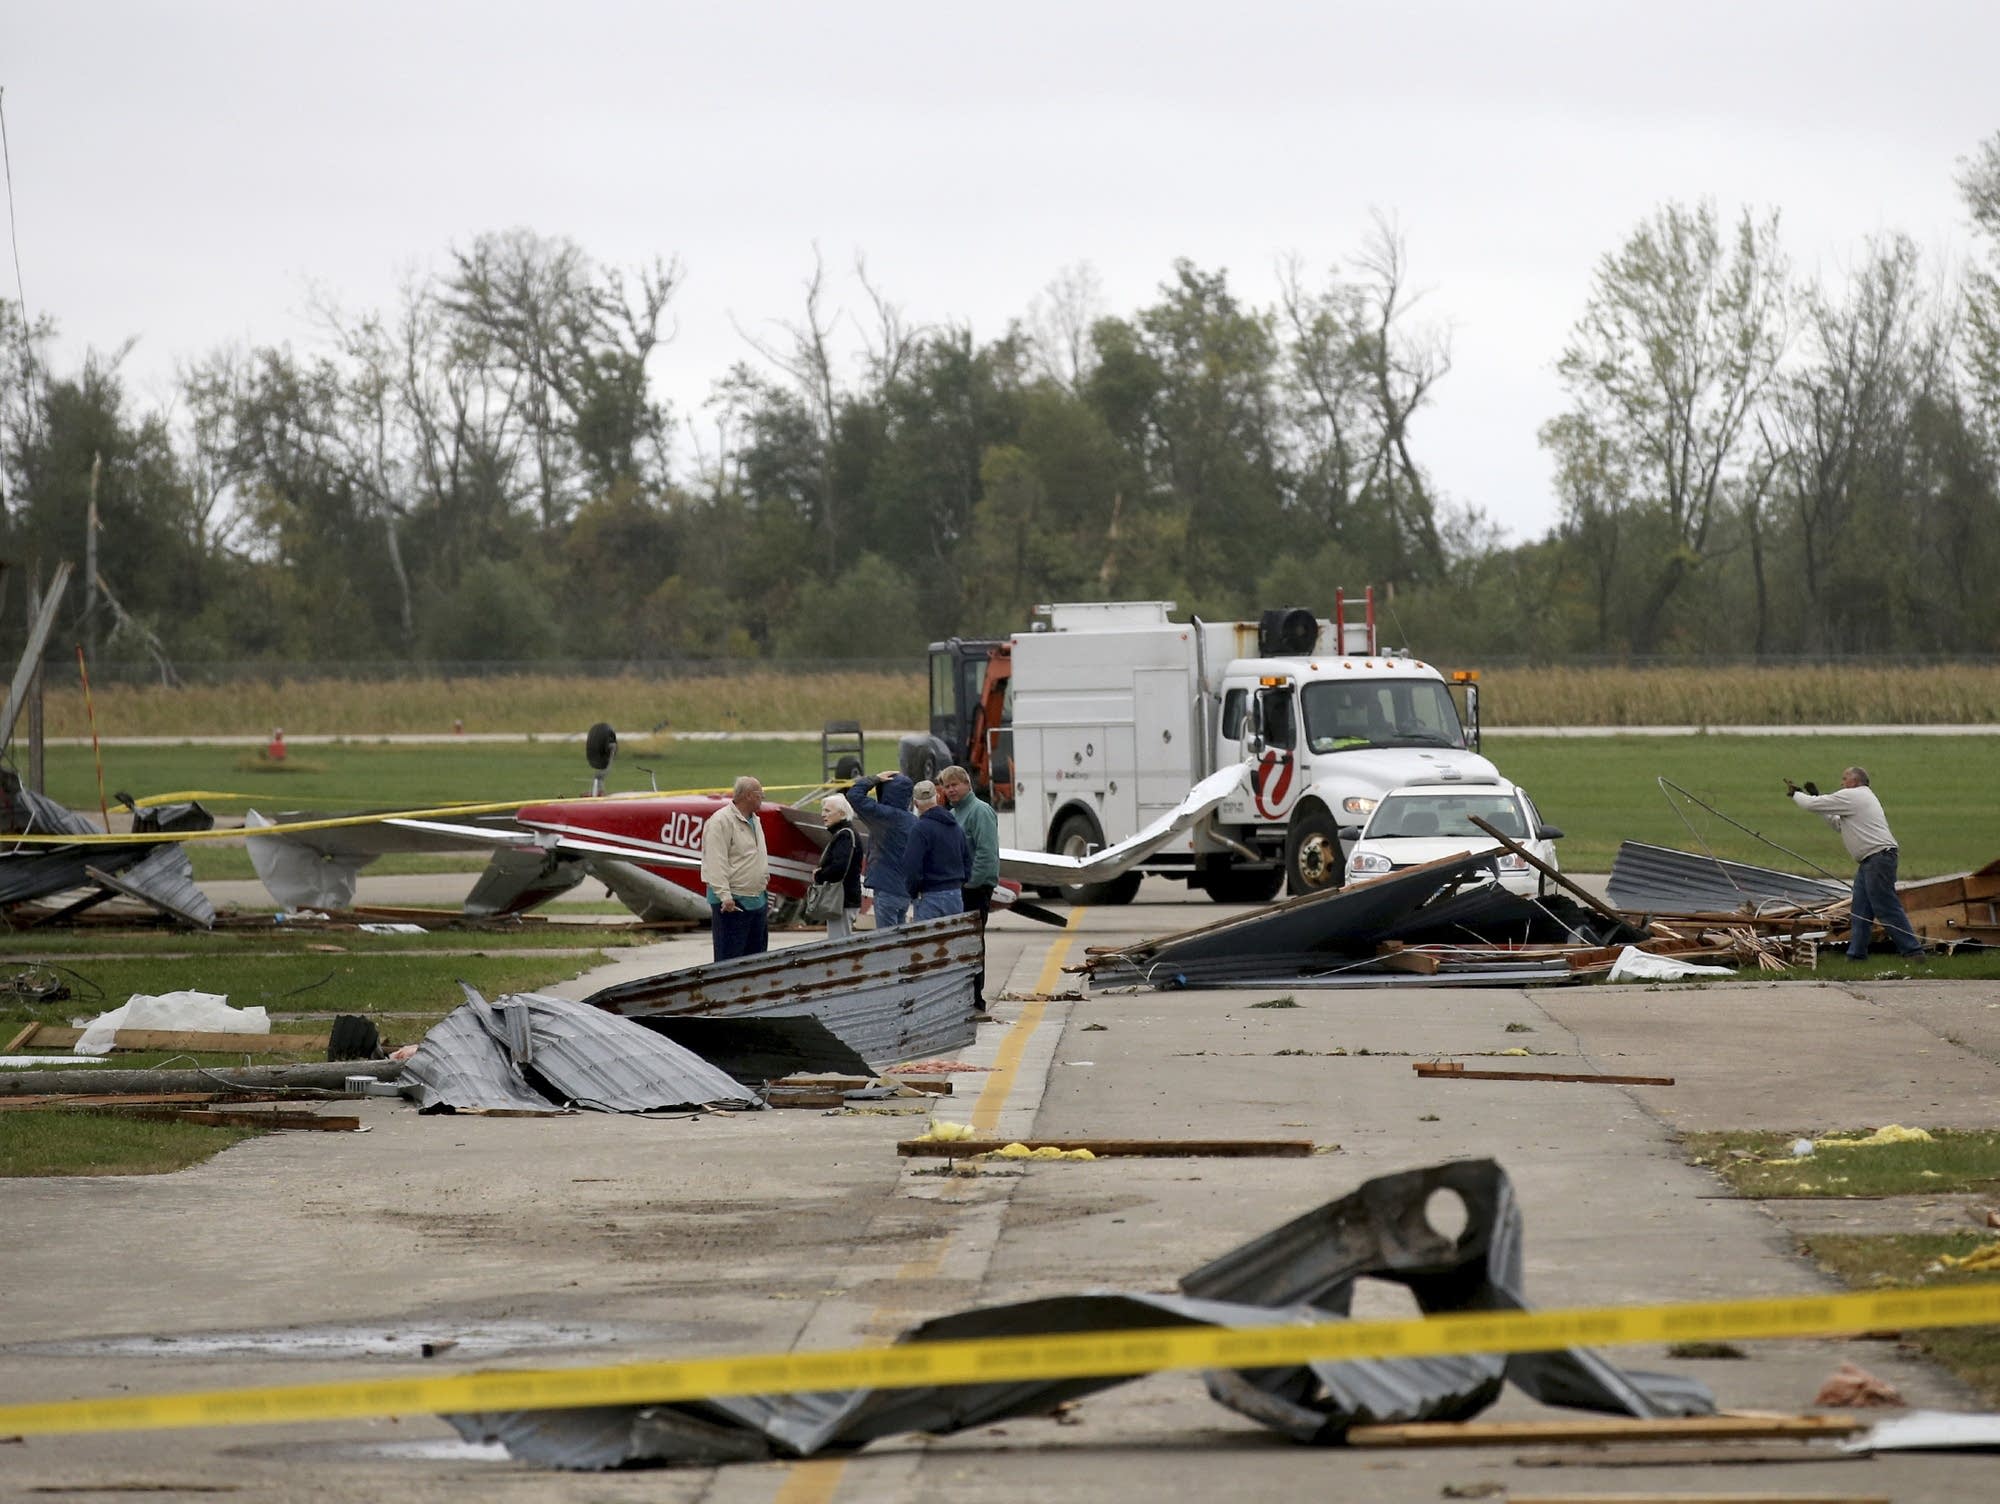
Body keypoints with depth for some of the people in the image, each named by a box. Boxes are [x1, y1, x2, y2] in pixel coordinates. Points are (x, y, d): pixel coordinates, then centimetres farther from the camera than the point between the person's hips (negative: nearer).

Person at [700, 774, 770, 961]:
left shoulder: (755, 821, 16)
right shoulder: (721, 821, -14)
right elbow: (716, 863, -20)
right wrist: (725, 895, -26)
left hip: (757, 901, 9)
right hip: (733, 903, -9)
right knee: (729, 959, -8)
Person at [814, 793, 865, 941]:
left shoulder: (845, 835, -16)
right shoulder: (842, 833, 18)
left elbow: (839, 867, -28)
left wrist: (819, 876, -12)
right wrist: (820, 873, 2)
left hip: (843, 901, -11)